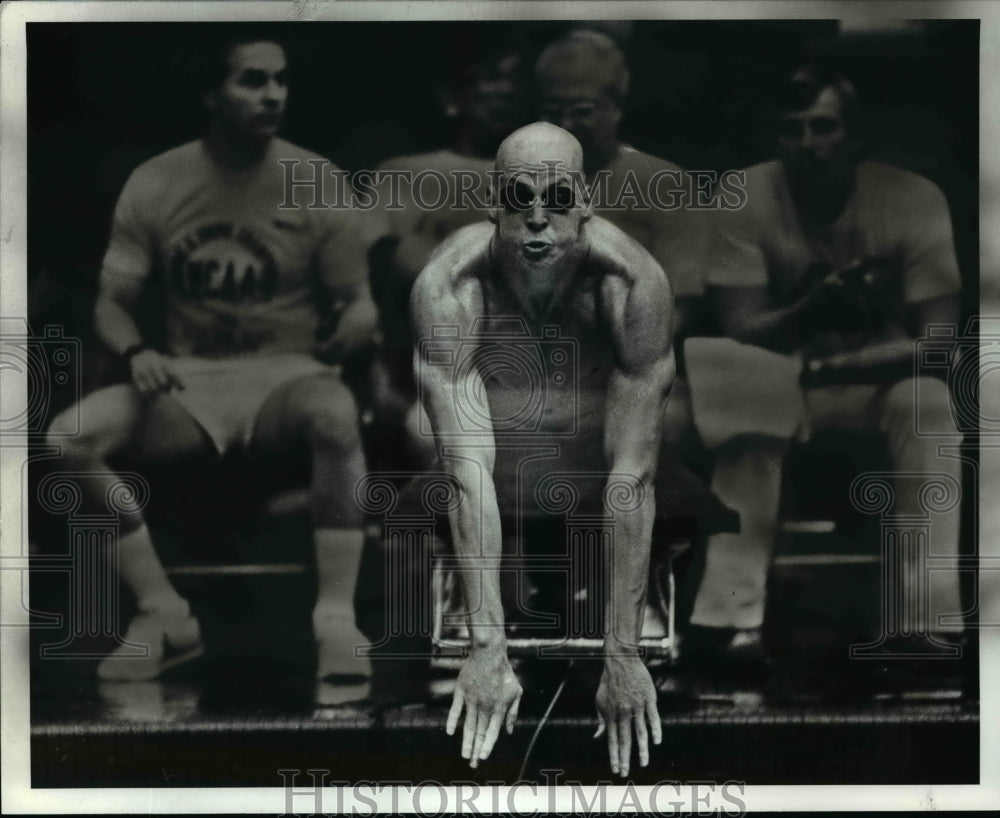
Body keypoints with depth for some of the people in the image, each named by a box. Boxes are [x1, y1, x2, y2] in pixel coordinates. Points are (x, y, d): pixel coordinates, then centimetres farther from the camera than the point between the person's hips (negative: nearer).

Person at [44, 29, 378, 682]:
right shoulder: (155, 185, -1)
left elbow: (358, 301, 0)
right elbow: (112, 302, 4)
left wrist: (358, 320, -25)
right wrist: (137, 353, -20)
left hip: (286, 375, -2)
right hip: (188, 380, 2)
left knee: (336, 415, -39)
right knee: (69, 438, -24)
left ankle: (336, 616, -31)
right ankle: (165, 612, -13)